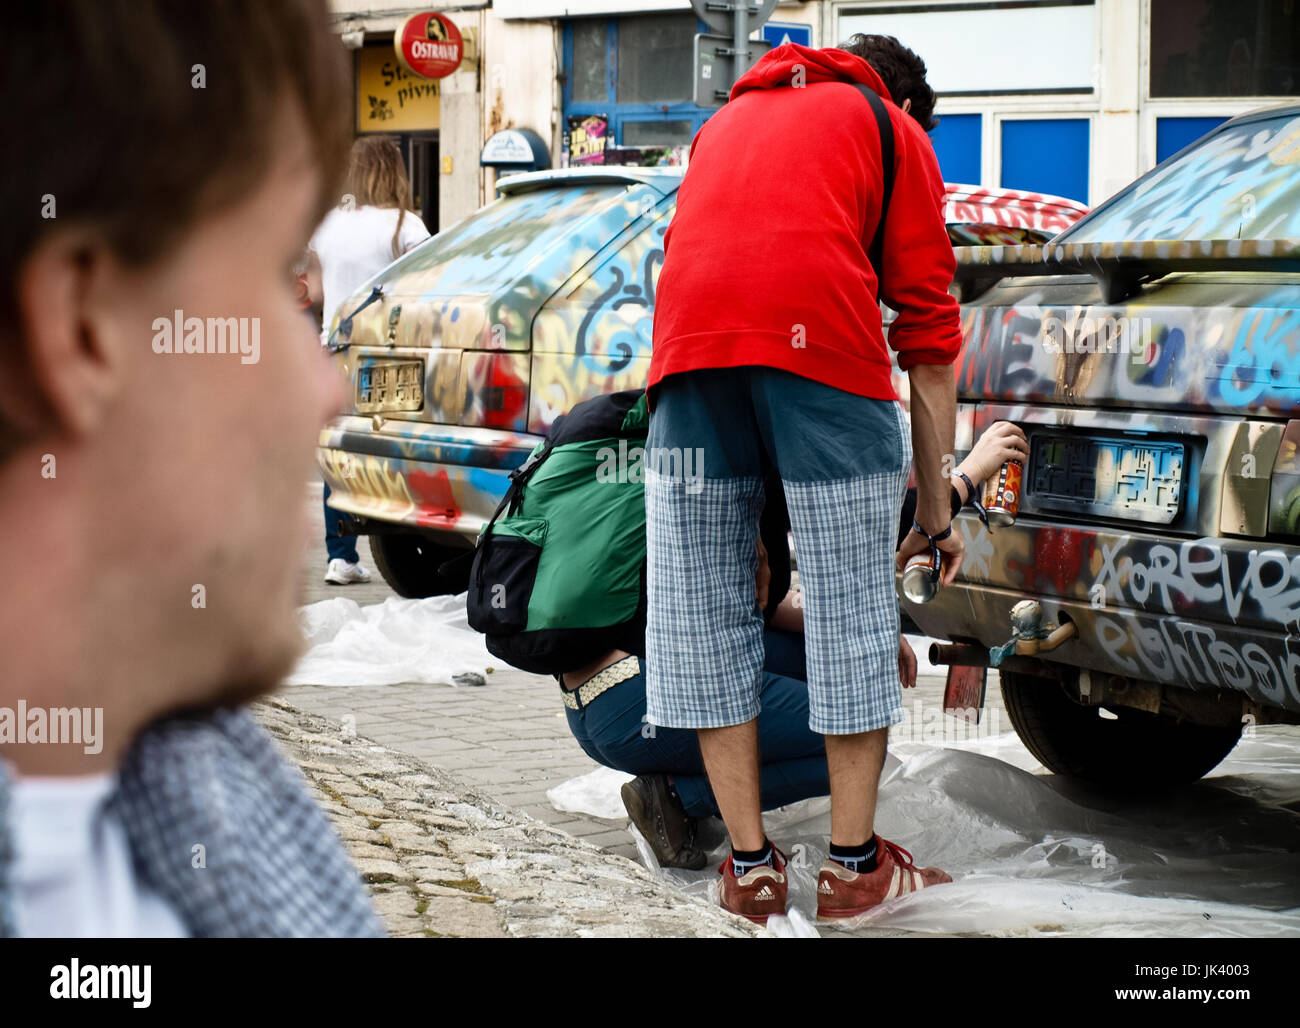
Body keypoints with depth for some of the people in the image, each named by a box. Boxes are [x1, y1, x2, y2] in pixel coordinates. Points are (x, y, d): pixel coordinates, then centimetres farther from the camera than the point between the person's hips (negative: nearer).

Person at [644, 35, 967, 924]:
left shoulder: (727, 120, 35)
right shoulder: (893, 130, 21)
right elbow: (928, 330, 15)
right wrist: (937, 510, 18)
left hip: (687, 349, 4)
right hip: (824, 348, -4)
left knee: (704, 617, 10)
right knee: (852, 614, 6)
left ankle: (750, 868, 14)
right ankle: (855, 866, 13)